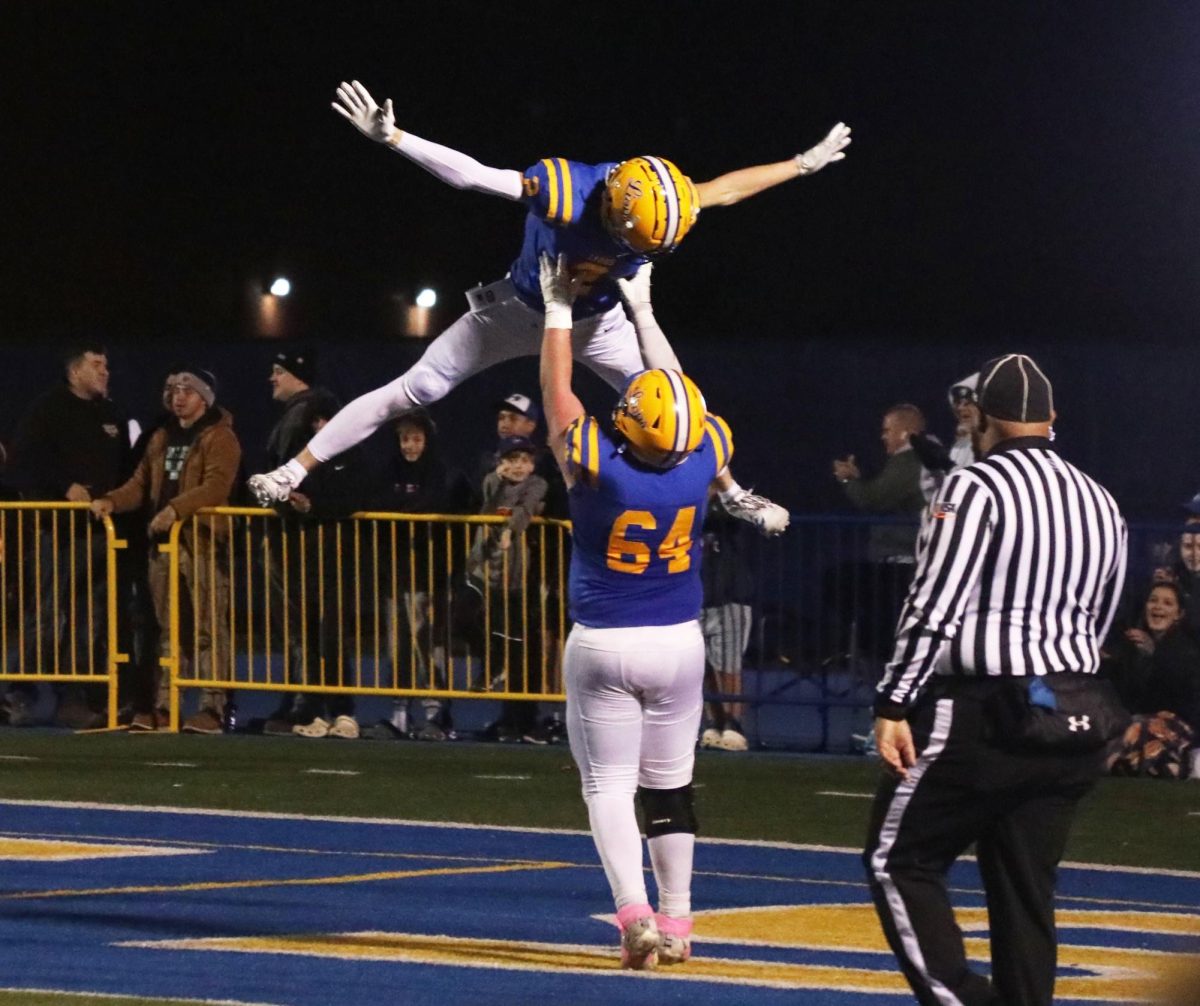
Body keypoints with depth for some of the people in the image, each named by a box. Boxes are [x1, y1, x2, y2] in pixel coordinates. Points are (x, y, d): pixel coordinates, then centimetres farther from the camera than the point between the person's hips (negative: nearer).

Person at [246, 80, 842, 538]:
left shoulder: (660, 205, -28)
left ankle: (731, 492, 27)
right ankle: (298, 467, -2)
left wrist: (806, 164, -3)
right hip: (522, 310, -3)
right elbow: (468, 174, -39)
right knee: (412, 390, -7)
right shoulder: (559, 190, -39)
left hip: (598, 322, 3)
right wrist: (390, 138, -46)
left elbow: (724, 189, -11)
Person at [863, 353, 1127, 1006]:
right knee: (1024, 886, 11)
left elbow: (935, 608, -15)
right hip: (1077, 721, 7)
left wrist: (893, 705, -13)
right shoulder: (1099, 503, 13)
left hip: (984, 716, -7)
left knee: (899, 860, 2)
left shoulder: (976, 488, -9)